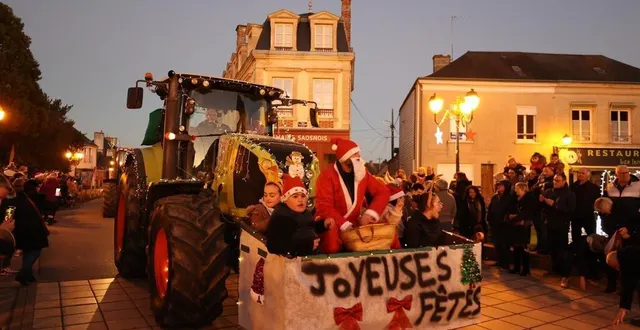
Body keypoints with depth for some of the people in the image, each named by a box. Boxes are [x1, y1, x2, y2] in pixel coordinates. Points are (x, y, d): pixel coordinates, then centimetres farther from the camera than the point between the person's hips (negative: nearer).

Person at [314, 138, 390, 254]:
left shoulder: (362, 173, 4)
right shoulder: (327, 176, -12)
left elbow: (383, 192, 1)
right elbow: (325, 208, -18)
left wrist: (369, 214, -15)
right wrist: (345, 225, -29)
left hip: (354, 223, 5)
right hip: (333, 224, -5)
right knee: (332, 246, -37)